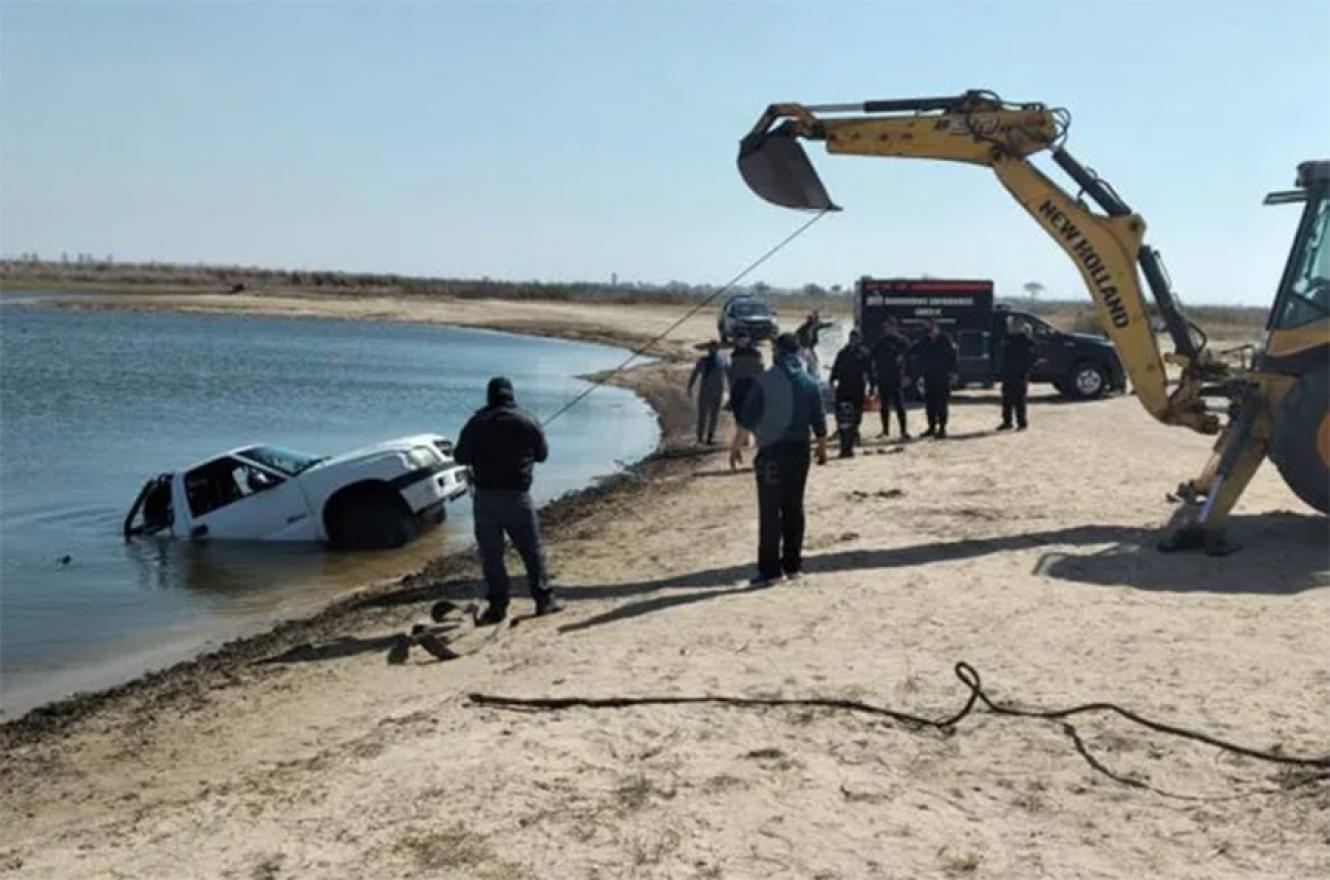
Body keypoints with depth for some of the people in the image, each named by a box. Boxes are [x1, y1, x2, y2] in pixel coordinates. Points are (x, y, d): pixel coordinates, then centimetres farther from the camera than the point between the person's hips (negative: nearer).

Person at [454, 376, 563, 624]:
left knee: (491, 553, 6)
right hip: (517, 495, 0)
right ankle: (544, 599, 14)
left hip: (485, 496, 0)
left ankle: (498, 606, 7)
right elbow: (542, 454, 9)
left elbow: (460, 457, 0)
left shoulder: (477, 423, -4)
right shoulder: (527, 421, -2)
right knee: (532, 550, 10)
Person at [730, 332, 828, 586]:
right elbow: (819, 422, 8)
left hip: (772, 451, -4)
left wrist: (736, 447, -4)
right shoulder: (809, 383, 5)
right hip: (799, 450, 4)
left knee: (770, 511, -3)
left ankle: (769, 570, -4)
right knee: (794, 508, 13)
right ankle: (792, 565, 18)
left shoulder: (765, 381, -7)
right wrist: (822, 449, 20)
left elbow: (747, 418, -10)